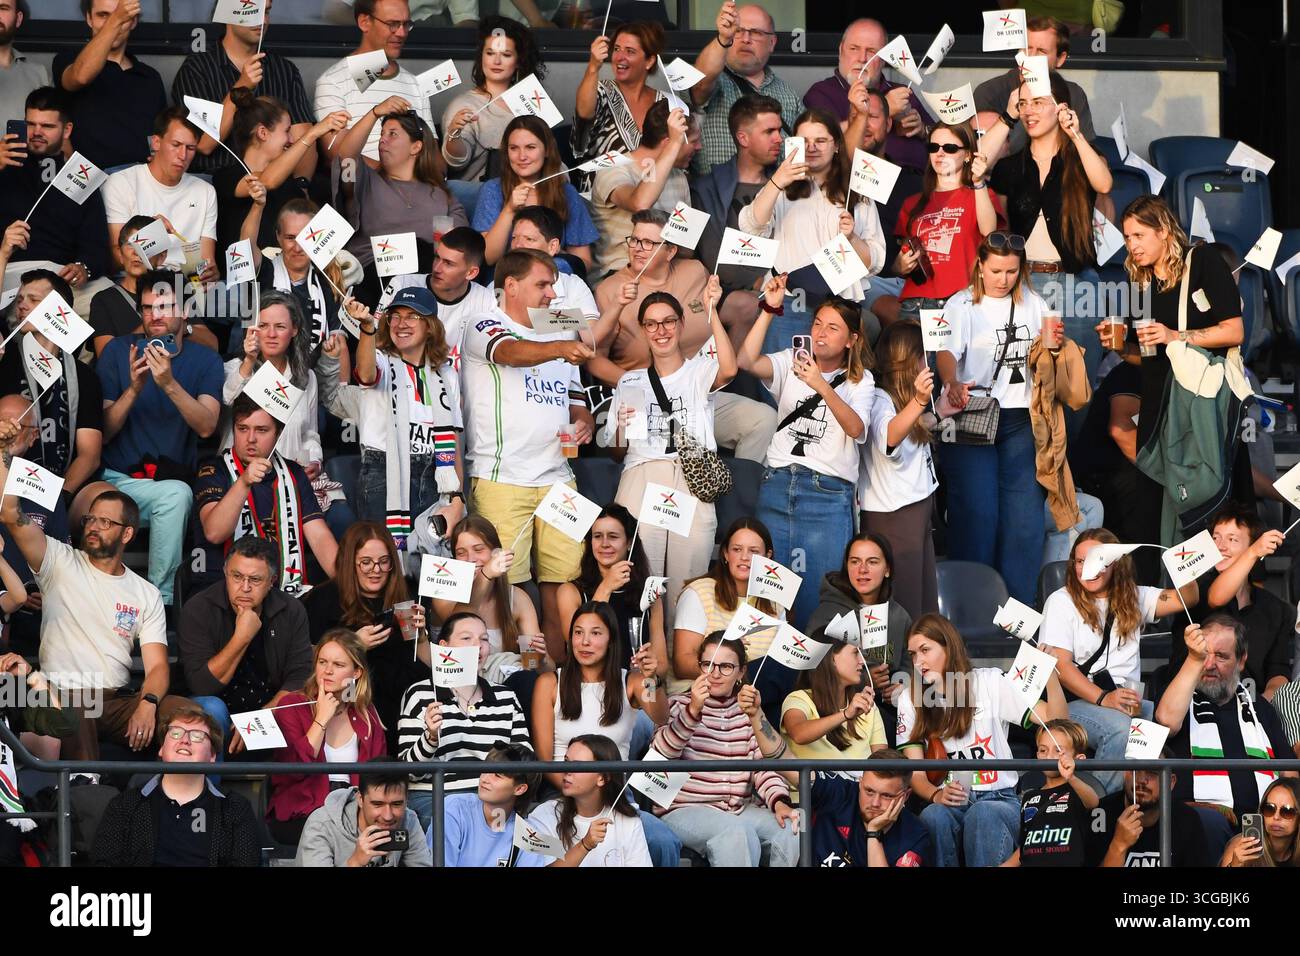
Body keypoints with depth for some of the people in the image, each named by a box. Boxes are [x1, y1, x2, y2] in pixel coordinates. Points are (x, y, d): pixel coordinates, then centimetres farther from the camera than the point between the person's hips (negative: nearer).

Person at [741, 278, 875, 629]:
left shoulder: (860, 380, 7)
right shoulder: (792, 362, 13)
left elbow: (855, 428, -11)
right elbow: (748, 361, -6)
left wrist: (820, 385, -22)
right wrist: (769, 310, -11)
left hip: (828, 494, -2)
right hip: (777, 484, 2)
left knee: (817, 595, -6)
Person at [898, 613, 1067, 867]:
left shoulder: (989, 682, 5)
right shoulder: (909, 700, 11)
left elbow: (1055, 721, -1)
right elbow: (915, 773, 4)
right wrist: (937, 795, -18)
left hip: (999, 800, -2)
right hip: (947, 803, 2)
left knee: (982, 814, -38)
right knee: (933, 816, -35)